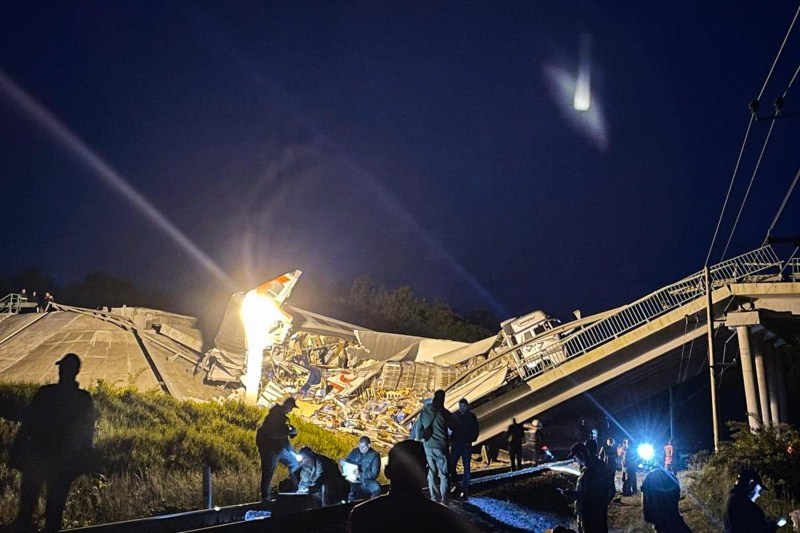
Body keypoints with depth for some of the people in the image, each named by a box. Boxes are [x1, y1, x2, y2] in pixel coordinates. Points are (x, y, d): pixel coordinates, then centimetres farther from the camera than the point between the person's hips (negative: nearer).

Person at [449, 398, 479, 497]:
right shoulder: (454, 415, 0)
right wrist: (451, 440, -4)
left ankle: (465, 488, 7)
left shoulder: (471, 416, -1)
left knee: (466, 467, 2)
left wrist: (471, 440, -6)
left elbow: (476, 430, 2)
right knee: (451, 464, 0)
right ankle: (453, 482, 20)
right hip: (455, 444, 1)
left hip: (466, 445, -1)